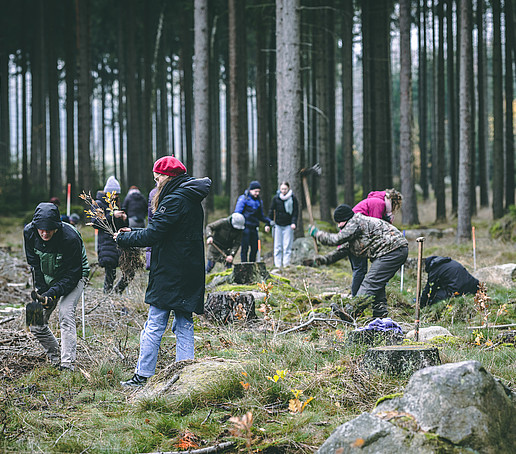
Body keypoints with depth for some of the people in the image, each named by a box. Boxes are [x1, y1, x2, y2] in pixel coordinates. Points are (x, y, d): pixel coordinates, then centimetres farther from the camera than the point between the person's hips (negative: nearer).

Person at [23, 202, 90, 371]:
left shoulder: (70, 238, -33)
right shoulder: (29, 232, -19)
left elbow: (72, 275, -26)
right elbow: (35, 265, -5)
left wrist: (53, 293, -35)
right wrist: (42, 291, -13)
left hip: (73, 277, -5)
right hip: (47, 278, 5)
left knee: (66, 315, -26)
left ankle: (68, 363, -27)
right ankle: (55, 356, 19)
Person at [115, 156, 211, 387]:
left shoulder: (174, 200, -15)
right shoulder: (192, 199, 15)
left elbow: (153, 235, -17)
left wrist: (123, 238, -3)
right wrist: (133, 232, 15)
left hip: (170, 274, -9)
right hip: (190, 273, 9)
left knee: (154, 326, -2)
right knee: (184, 326, 9)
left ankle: (142, 376, 2)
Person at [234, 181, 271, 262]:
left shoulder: (259, 201, 16)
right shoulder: (243, 199, -4)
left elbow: (261, 216, 24)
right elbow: (237, 213, -7)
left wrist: (268, 221, 7)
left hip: (254, 228, 6)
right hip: (245, 227, -6)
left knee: (255, 248, 6)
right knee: (245, 248, -6)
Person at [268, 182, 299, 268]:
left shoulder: (293, 198, -1)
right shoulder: (276, 198, 3)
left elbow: (295, 212, 2)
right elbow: (271, 211, 8)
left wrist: (293, 223, -10)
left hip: (288, 225, -2)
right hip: (278, 225, 2)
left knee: (287, 246, -5)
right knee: (277, 246, 1)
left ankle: (286, 264, -1)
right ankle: (277, 265, 4)